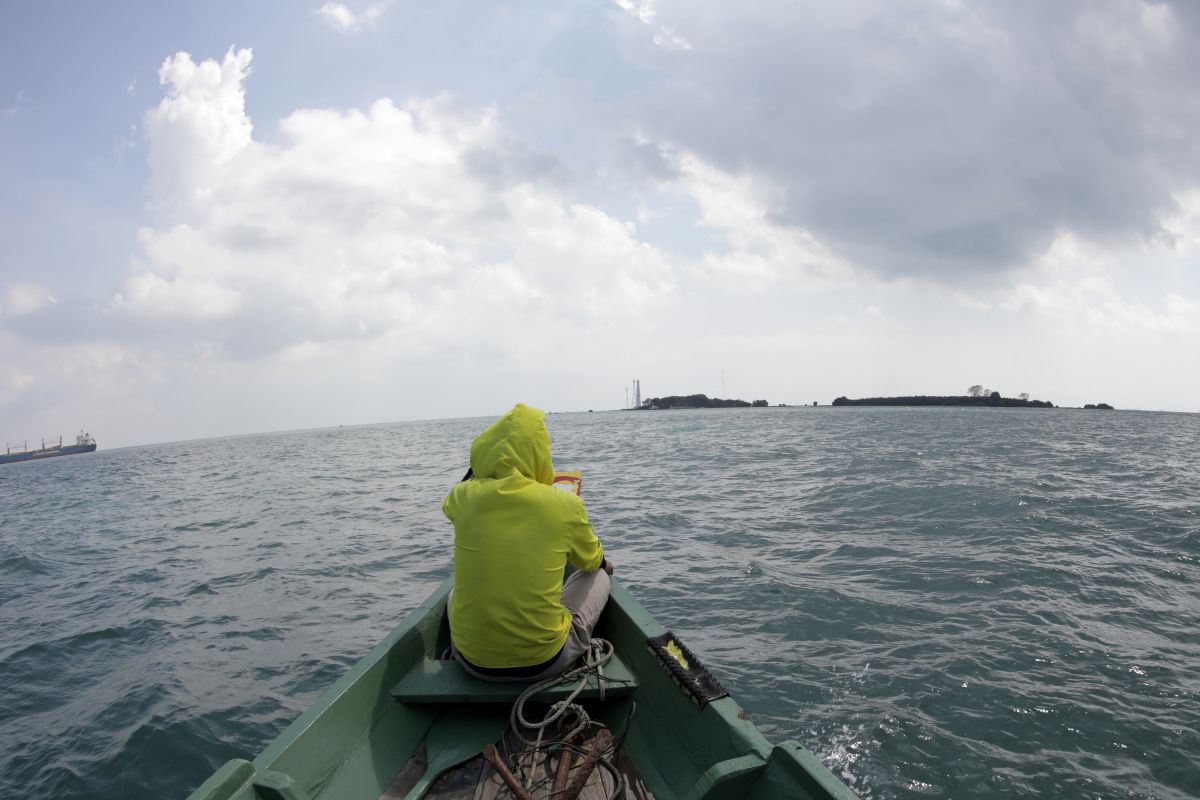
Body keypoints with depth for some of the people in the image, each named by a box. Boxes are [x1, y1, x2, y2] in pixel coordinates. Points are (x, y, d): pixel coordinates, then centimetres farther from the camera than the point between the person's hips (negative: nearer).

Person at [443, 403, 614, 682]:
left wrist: (484, 462, 18)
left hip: (474, 662, 3)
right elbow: (591, 561, 8)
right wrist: (604, 564, 30)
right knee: (598, 577, 23)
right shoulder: (566, 504, -14)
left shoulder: (465, 497, -10)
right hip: (545, 661, -2)